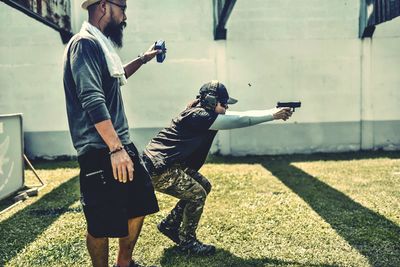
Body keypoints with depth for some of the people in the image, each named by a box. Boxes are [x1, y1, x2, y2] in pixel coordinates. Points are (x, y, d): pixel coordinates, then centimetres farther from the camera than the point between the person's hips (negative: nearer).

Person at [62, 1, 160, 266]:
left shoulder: (101, 44, 17)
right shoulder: (85, 43, -12)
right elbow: (92, 100, -23)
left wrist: (143, 59, 38)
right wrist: (116, 149, -27)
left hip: (121, 144, 10)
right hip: (101, 151, -10)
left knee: (140, 204, 18)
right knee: (102, 224, 0)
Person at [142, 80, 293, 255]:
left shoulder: (207, 113, 7)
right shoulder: (198, 116, -21)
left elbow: (240, 116, 3)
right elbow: (239, 121, -21)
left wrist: (274, 111, -3)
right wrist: (273, 115, -16)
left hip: (171, 164, 11)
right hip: (157, 169, -11)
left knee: (204, 186, 15)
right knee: (197, 194, -10)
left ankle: (170, 225, 25)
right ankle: (187, 241, 8)